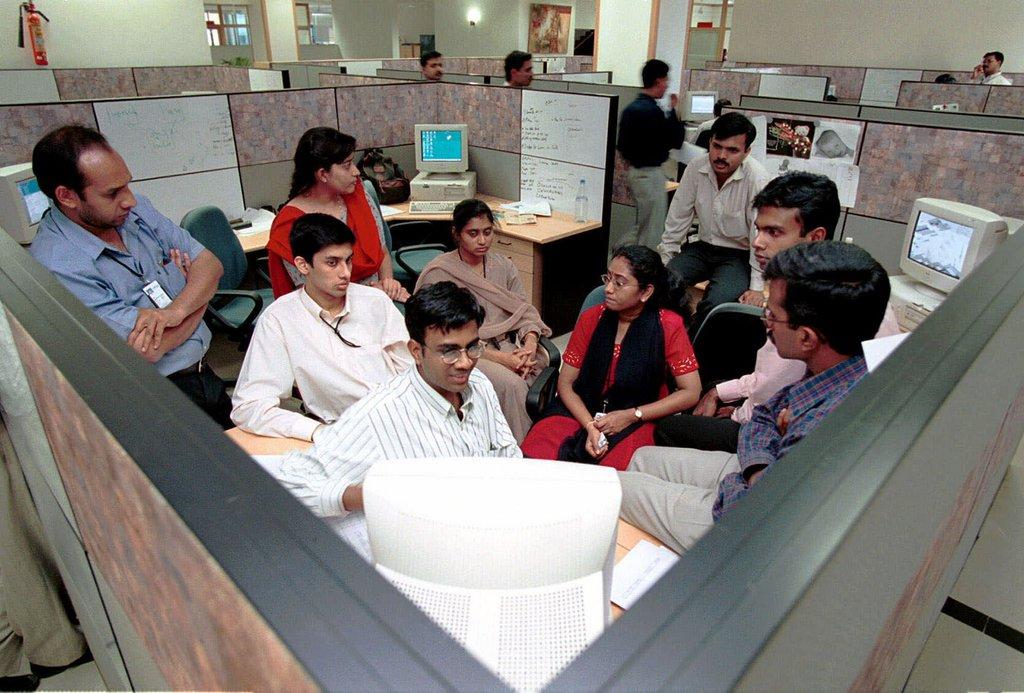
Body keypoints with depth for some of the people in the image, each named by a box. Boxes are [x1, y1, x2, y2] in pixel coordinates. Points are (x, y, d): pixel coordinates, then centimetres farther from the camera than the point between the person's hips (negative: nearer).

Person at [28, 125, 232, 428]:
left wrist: (176, 310, -20)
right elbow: (147, 351, -21)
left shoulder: (136, 210, 3)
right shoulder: (56, 265, -19)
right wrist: (198, 301, -4)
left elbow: (210, 263, 0)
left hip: (204, 373, 7)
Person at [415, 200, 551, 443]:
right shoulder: (438, 274, -6)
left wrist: (530, 344, -15)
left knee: (546, 364, -24)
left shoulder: (503, 265, 13)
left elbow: (524, 310, 8)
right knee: (512, 384, -31)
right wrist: (500, 358, -19)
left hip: (507, 345, 5)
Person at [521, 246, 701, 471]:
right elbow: (566, 383, 1)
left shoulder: (668, 326, -8)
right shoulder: (592, 318, -2)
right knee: (534, 456, -25)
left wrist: (631, 416, -13)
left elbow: (690, 393, -7)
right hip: (583, 410, 2)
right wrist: (590, 426, -16)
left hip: (637, 420, -1)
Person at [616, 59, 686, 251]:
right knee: (652, 230, 1)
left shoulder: (630, 108, 8)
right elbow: (676, 141, -13)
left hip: (634, 170, 9)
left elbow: (620, 145, 14)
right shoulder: (653, 111, -19)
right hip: (650, 173, -9)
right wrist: (673, 111, -5)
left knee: (642, 226, 21)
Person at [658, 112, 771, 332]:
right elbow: (677, 220, 3)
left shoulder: (757, 178, -19)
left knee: (714, 303, -31)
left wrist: (757, 287, -21)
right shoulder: (695, 170, -6)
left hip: (739, 255, -4)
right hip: (703, 247, 4)